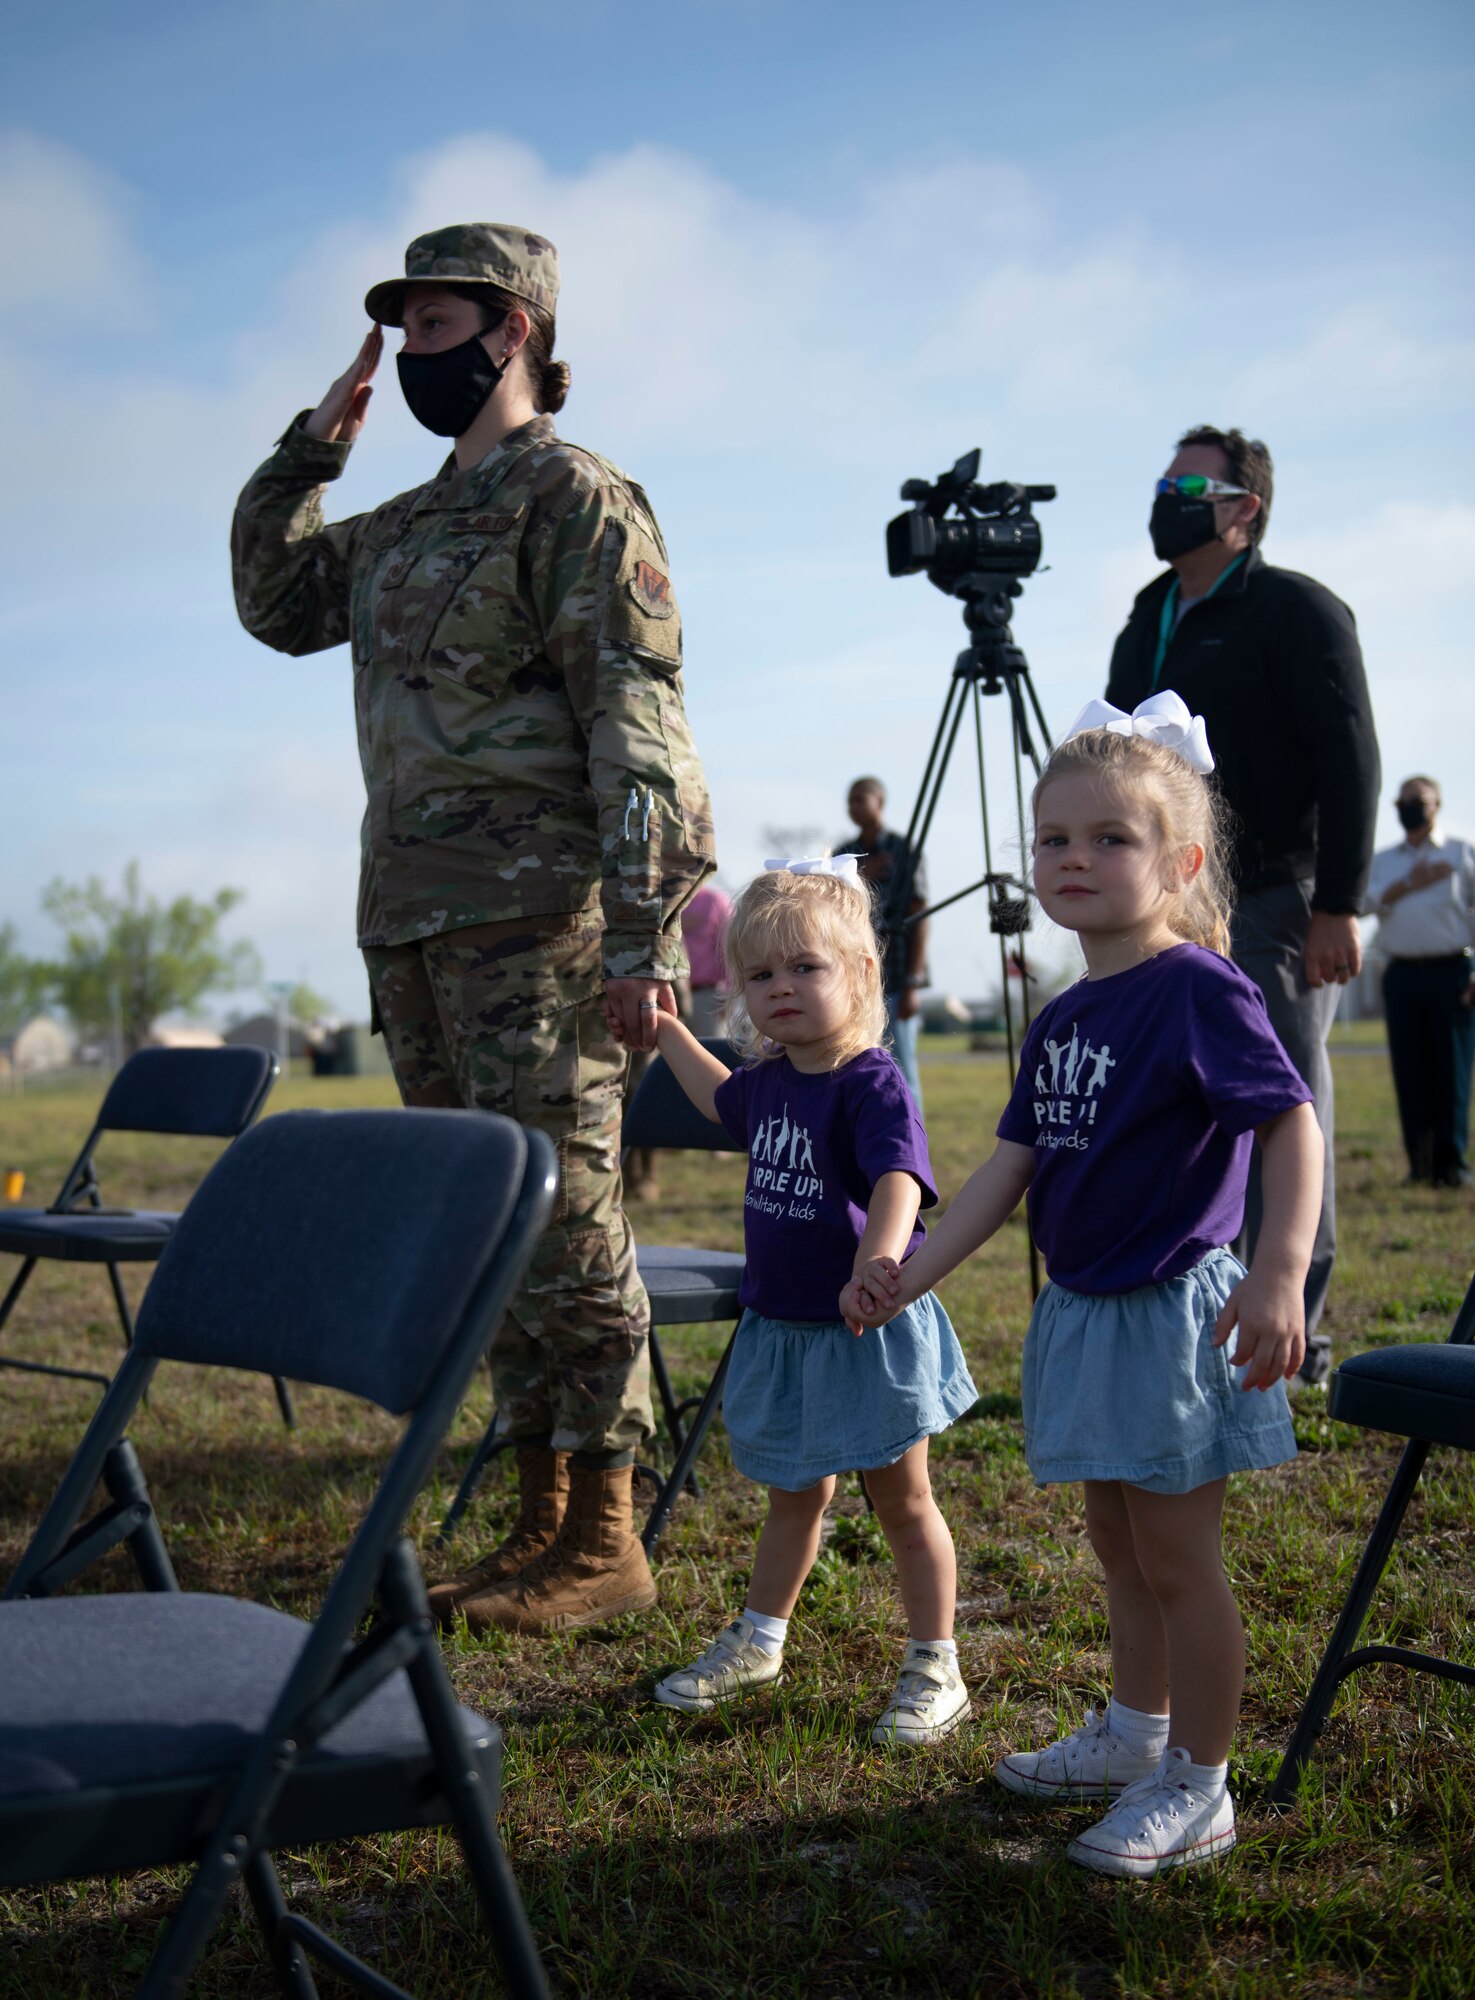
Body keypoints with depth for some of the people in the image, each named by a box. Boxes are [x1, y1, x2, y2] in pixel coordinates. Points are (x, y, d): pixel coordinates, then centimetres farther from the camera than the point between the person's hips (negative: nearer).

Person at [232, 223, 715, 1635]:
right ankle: (542, 1519, 19)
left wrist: (643, 932, -20)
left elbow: (636, 725, -13)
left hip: (534, 924, -9)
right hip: (408, 925, 9)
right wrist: (308, 449, 19)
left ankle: (602, 1538, 3)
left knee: (561, 1223, -6)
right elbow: (274, 602, 32)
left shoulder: (574, 497, -4)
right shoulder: (405, 527, 21)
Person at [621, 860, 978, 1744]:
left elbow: (899, 1181, -39)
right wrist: (667, 1030, 28)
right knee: (795, 1495, 24)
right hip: (780, 1329, 7)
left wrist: (877, 1266, -56)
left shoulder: (872, 1083, -22)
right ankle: (759, 1641, 40)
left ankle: (936, 1667, 24)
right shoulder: (769, 1079, 2)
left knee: (903, 1501, 10)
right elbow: (723, 1101, 27)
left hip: (870, 1332, -7)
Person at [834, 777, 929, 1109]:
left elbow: (919, 919, -4)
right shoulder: (844, 854, 13)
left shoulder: (904, 851, 0)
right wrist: (858, 879, -7)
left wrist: (913, 983, -11)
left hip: (894, 981, -5)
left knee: (901, 1072, -5)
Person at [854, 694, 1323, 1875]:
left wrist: (1280, 1272, -34)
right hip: (1083, 1312, 8)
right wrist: (913, 1272, 4)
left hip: (1172, 1312, -8)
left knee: (1177, 1556, 2)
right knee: (1117, 1543, 21)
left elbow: (1291, 1121, -23)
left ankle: (1196, 1789, 18)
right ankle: (1134, 1733, 39)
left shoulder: (1199, 989, -16)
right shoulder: (1062, 1018, 8)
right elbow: (1012, 1168, 10)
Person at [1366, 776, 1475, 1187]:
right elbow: (1365, 902, 1)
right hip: (1402, 974, 3)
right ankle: (1419, 1163, 5)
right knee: (1409, 1070, 0)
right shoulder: (1382, 860, 18)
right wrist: (1410, 884, -10)